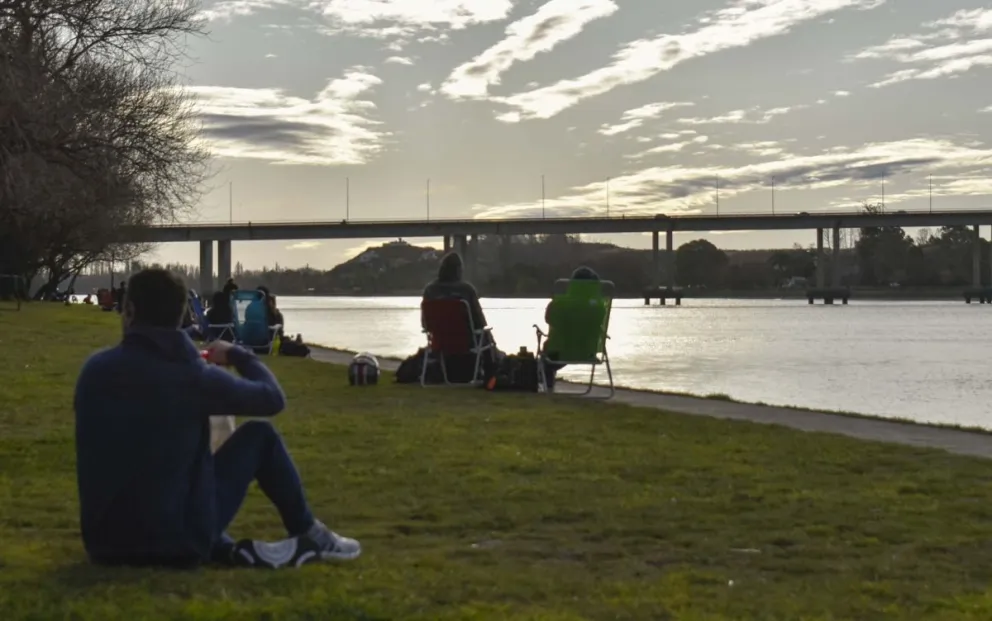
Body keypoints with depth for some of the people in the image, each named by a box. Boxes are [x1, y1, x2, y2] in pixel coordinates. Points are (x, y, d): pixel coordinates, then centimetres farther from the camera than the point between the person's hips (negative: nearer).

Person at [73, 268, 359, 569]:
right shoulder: (192, 375, -10)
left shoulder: (94, 369, 1)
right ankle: (309, 536, 29)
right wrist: (238, 355, 21)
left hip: (105, 544, 4)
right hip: (179, 541, -4)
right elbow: (273, 398, 3)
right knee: (260, 436, 13)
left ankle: (233, 551, 13)